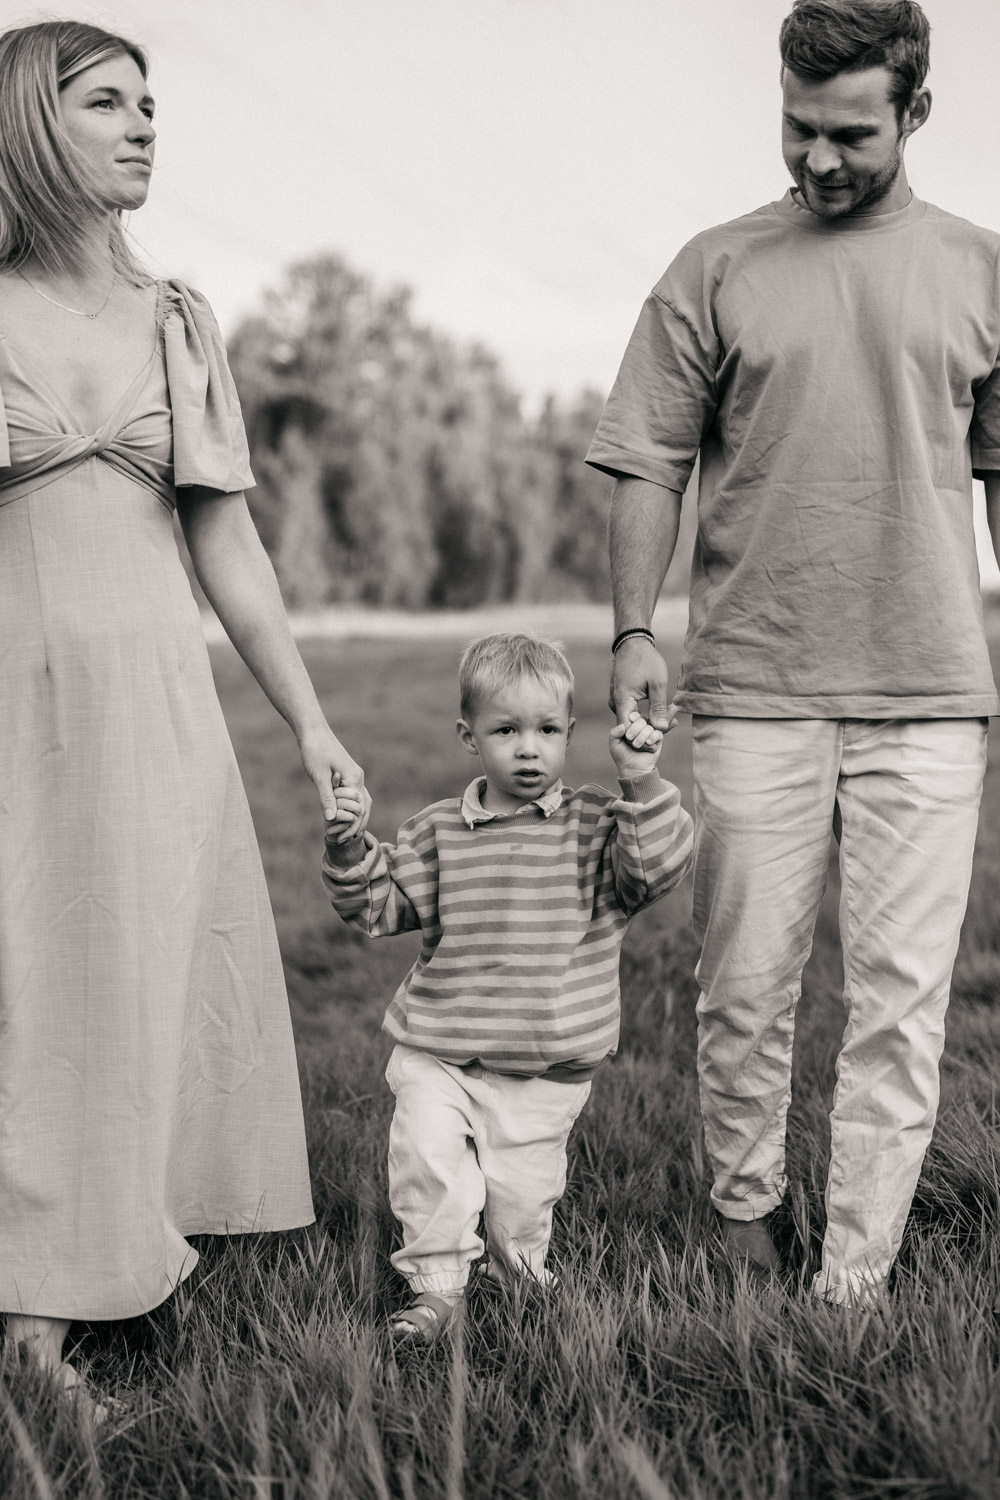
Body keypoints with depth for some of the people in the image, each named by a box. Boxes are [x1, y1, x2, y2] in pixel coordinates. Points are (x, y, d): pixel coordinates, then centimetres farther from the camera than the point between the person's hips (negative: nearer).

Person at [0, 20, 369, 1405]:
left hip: (157, 702, 3)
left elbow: (226, 544, 11)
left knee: (157, 977, 9)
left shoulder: (178, 323, 9)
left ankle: (141, 1231, 26)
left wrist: (311, 724, 9)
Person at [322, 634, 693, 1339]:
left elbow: (655, 869, -17)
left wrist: (642, 785, -27)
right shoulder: (440, 832, 3)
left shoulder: (596, 825, -1)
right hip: (438, 1054, 1)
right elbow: (380, 904, 5)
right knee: (427, 1152, -18)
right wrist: (349, 848, -12)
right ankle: (438, 1286, -1)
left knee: (522, 1196, 4)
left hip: (546, 1071, -1)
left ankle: (520, 1282, 35)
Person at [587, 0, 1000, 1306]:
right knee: (747, 984, 5)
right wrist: (634, 631, -4)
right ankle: (743, 1222, 25)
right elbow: (652, 466, 6)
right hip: (754, 686, 0)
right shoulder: (718, 271, 5)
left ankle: (852, 1286, 8)